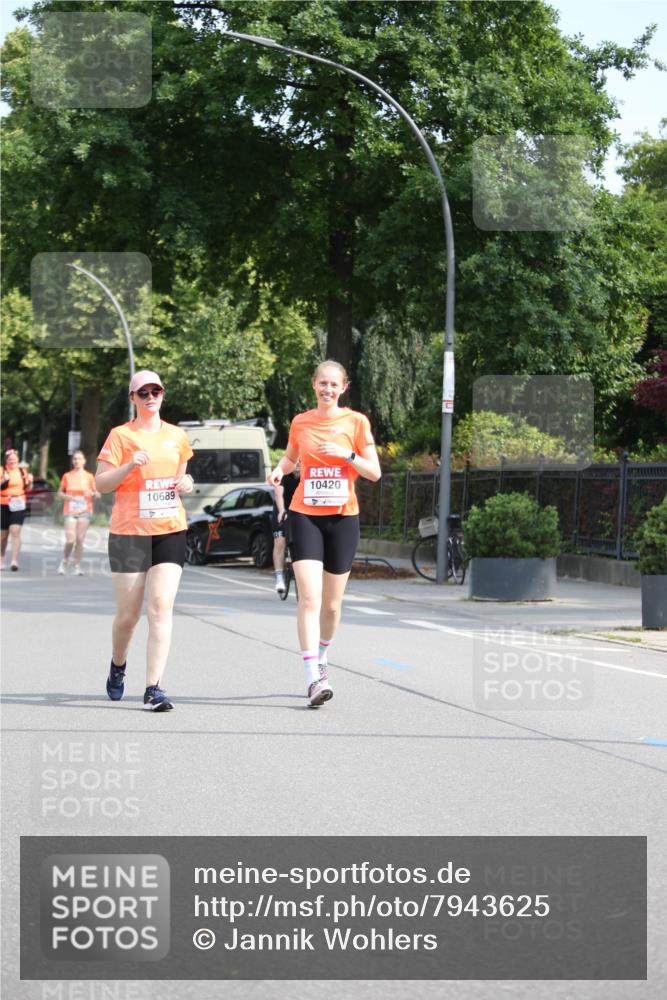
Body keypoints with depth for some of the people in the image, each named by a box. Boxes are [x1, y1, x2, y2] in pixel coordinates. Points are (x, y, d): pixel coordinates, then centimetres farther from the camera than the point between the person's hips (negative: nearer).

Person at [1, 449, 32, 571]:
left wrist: (29, 482, -1)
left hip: (18, 505, 1)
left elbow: (27, 490, 19)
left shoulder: (23, 471, 10)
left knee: (15, 532, -13)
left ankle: (14, 561, -19)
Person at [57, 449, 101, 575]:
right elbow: (59, 493, 10)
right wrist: (67, 496, -10)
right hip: (70, 511, -1)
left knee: (80, 539, -3)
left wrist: (92, 493, -15)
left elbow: (98, 494, 7)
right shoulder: (67, 476, 5)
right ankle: (65, 561, 14)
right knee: (70, 540, -10)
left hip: (84, 511, 1)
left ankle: (77, 565, 7)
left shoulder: (89, 476, 5)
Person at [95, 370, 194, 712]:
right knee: (128, 614, 5)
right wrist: (129, 466, -20)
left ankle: (153, 688, -14)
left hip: (170, 532, 2)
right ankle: (117, 667, 35)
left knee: (160, 607, -12)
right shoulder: (120, 435, -1)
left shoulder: (177, 436, 11)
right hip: (129, 531, -2)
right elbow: (100, 483, -4)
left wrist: (185, 483, 3)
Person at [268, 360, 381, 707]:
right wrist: (279, 470, -1)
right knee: (309, 597, -15)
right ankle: (313, 677, -20)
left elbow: (374, 472, -1)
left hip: (343, 518, 0)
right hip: (305, 515, 0)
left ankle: (322, 656, 37)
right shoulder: (300, 422, 4)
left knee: (331, 603, 10)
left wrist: (347, 455, -18)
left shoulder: (356, 422, 0)